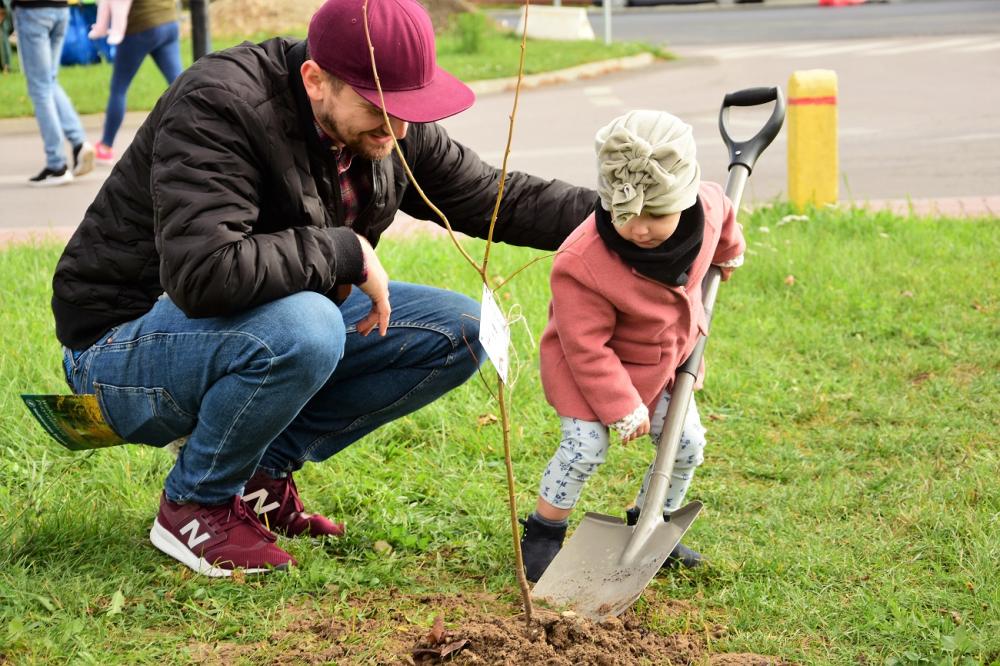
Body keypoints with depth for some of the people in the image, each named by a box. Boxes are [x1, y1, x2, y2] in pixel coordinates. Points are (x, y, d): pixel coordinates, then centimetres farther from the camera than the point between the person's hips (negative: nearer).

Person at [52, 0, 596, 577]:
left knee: (458, 332, -3)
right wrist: (348, 252, -31)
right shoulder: (218, 108, -28)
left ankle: (263, 472, 1)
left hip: (275, 324, 8)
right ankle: (195, 504, -11)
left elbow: (492, 197, 9)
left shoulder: (390, 129, -4)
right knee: (303, 330, -38)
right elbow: (203, 273, -41)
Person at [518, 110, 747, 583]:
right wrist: (622, 408, -26)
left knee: (686, 442, 6)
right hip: (590, 365, -6)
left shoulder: (706, 208, -24)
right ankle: (542, 534, 3)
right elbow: (587, 347, -30)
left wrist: (728, 253, 27)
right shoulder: (583, 263, -38)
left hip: (666, 359, 6)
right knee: (585, 445, -17)